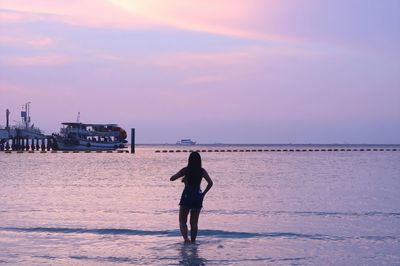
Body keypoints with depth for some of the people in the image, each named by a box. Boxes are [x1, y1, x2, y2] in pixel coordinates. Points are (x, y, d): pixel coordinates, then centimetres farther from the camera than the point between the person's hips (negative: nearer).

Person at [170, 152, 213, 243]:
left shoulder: (185, 170, -5)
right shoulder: (202, 171, -1)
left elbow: (172, 178, -3)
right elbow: (210, 183, -7)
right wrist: (203, 193, 3)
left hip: (186, 196, -2)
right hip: (197, 197, 2)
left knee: (182, 221, 7)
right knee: (194, 223, 14)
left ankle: (186, 238, -16)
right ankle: (193, 241, 16)